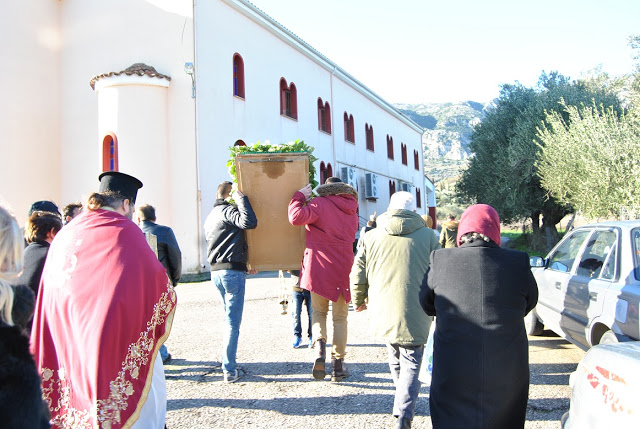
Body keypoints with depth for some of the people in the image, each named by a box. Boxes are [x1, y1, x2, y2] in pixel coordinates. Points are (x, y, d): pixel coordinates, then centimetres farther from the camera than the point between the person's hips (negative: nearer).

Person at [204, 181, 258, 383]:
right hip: (233, 271, -9)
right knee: (233, 322, -4)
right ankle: (229, 370, -2)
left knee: (230, 319, 20)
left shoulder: (210, 217, 19)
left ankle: (229, 362, 25)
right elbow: (250, 222, -29)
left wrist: (244, 265, 25)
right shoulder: (228, 211, -9)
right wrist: (242, 199, -17)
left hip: (216, 271, 9)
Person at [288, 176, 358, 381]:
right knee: (340, 318, 11)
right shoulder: (352, 212, 14)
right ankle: (338, 364, 14)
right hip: (343, 267, 3)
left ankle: (319, 345, -11)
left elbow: (297, 217, -17)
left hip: (319, 266, -3)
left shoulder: (320, 204, -4)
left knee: (319, 311, 15)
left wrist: (299, 197, 1)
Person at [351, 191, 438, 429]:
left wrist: (359, 301, 22)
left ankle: (404, 406, 39)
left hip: (382, 312, 3)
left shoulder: (371, 236, 4)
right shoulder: (428, 236, 0)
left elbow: (357, 274, 6)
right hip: (414, 314, -2)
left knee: (395, 359, 21)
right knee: (411, 363, 6)